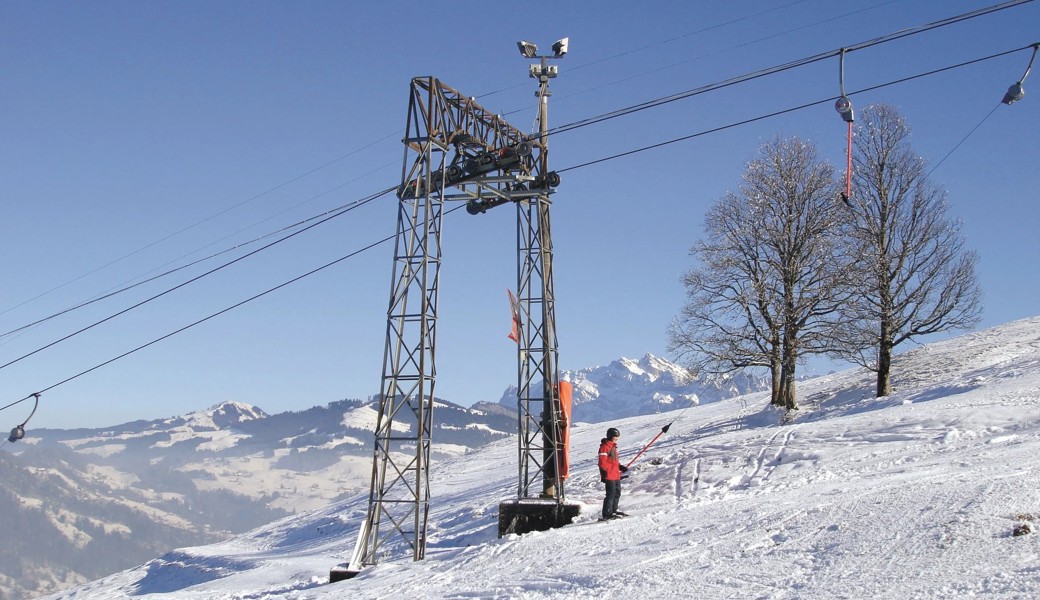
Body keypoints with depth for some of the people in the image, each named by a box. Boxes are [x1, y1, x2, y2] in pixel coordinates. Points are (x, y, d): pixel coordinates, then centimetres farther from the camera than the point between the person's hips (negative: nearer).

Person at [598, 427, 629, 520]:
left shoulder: (613, 446, 18)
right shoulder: (604, 447, -13)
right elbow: (602, 462, -17)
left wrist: (620, 467, 12)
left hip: (616, 475, 10)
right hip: (609, 476, -10)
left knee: (617, 493, 17)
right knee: (611, 494, -9)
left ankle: (613, 510, 30)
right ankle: (607, 514, -4)